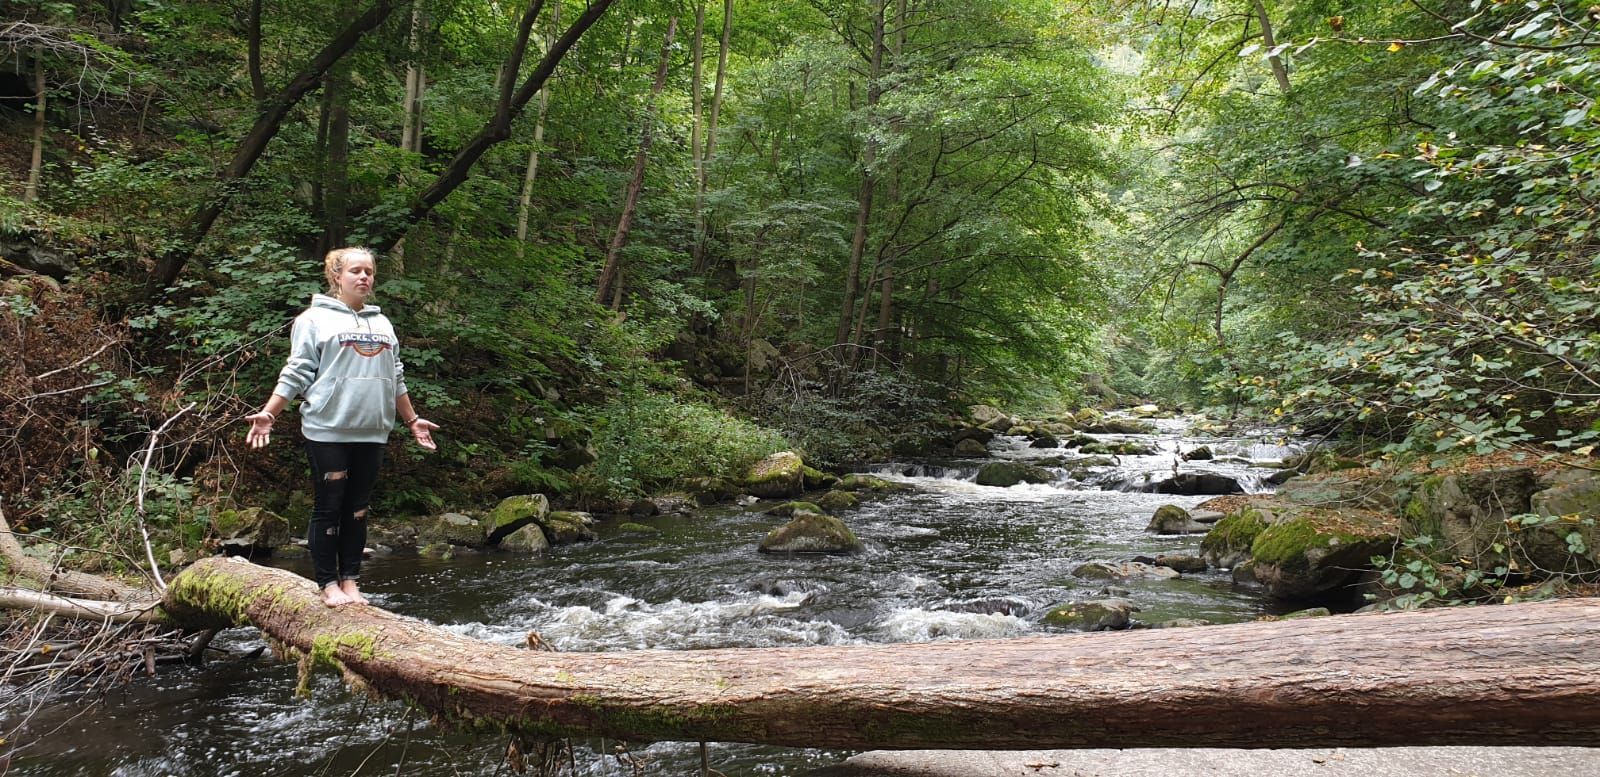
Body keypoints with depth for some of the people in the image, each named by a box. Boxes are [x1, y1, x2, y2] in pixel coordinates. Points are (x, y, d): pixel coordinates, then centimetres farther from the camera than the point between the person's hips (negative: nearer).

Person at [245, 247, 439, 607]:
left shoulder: (382, 324, 18)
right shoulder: (315, 319, 2)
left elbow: (395, 379, 22)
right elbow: (296, 374, -2)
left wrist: (411, 420, 23)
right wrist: (268, 414, -11)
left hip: (371, 432, 5)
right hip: (328, 430, -5)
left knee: (358, 510, 8)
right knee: (328, 508, 1)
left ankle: (350, 581, 16)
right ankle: (329, 584, 10)